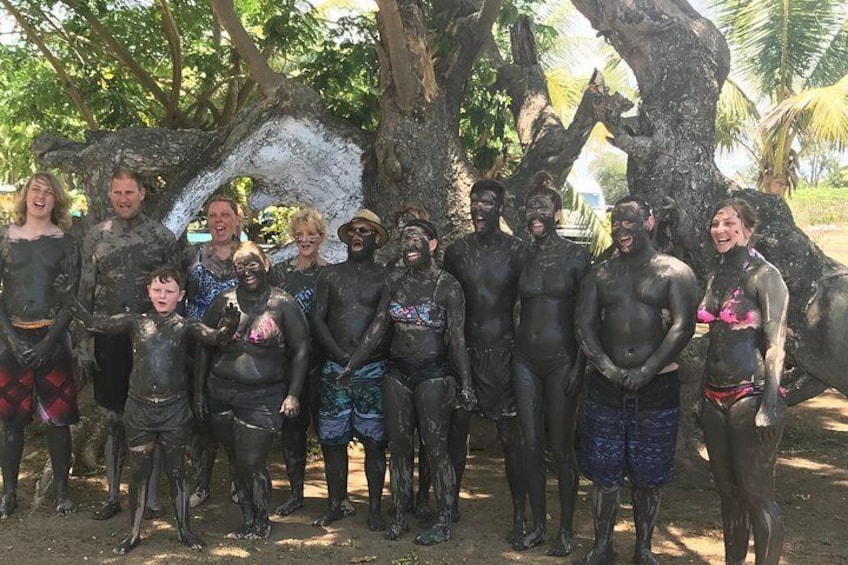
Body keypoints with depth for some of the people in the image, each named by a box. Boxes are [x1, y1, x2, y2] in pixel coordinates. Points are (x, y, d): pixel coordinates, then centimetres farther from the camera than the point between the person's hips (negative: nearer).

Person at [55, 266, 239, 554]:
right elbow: (95, 324, -7)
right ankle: (133, 533, 22)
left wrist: (228, 327, -41)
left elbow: (213, 337, -19)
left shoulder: (185, 325, -4)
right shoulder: (135, 321, 0)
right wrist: (68, 298, -18)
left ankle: (184, 529, 22)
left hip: (174, 409, -1)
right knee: (140, 471, 10)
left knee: (176, 470, 9)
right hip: (140, 408, 1)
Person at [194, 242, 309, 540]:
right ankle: (247, 521, 24)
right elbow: (203, 348, 9)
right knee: (235, 461, 11)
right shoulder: (223, 301, 4)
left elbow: (301, 350, -3)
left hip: (263, 397, -3)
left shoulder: (283, 304, -4)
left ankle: (261, 525, 14)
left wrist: (293, 394, -9)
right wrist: (199, 391, 6)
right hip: (220, 393, 4)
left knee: (252, 463, -6)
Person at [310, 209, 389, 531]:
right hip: (335, 369, 2)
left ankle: (375, 509, 7)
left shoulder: (385, 278, 5)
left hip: (373, 370, -2)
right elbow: (317, 319, 4)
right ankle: (335, 504, 18)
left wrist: (365, 356, -11)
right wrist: (341, 355, -8)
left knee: (374, 441, -2)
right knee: (332, 438, 5)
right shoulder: (329, 275, 10)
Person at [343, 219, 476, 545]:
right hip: (397, 372, 5)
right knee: (399, 446, 9)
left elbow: (457, 339, -8)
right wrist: (351, 364, 5)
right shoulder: (395, 282, 7)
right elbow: (378, 327, 9)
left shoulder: (448, 286, -7)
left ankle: (443, 522, 11)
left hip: (433, 374, -5)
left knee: (436, 448, 0)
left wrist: (465, 384, -12)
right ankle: (400, 515, 21)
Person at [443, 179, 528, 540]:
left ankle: (519, 516, 8)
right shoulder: (457, 251, 7)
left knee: (510, 436, -1)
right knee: (457, 429, 9)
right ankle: (451, 504, 23)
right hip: (464, 351, 3)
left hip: (502, 354, -3)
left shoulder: (517, 252, -3)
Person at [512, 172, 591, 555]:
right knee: (531, 446, 7)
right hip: (525, 358, 4)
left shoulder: (575, 255, -3)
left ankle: (566, 530, 13)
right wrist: (509, 352, 9)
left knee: (561, 447, 0)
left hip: (561, 360, -4)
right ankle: (538, 526, 19)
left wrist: (579, 364, -10)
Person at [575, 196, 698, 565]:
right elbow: (584, 324, 3)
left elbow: (683, 326, -9)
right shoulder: (599, 274, 9)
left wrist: (645, 372, -16)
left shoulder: (674, 272, 0)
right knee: (604, 471, 6)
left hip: (658, 385, -2)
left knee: (648, 475, 7)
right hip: (607, 384, 2)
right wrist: (608, 368, -11)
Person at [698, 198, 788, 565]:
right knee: (728, 491, 15)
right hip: (716, 398, 7)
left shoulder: (763, 275, -8)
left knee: (756, 494, -3)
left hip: (750, 396, -7)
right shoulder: (717, 277, 13)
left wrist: (771, 402, -20)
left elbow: (775, 343, -13)